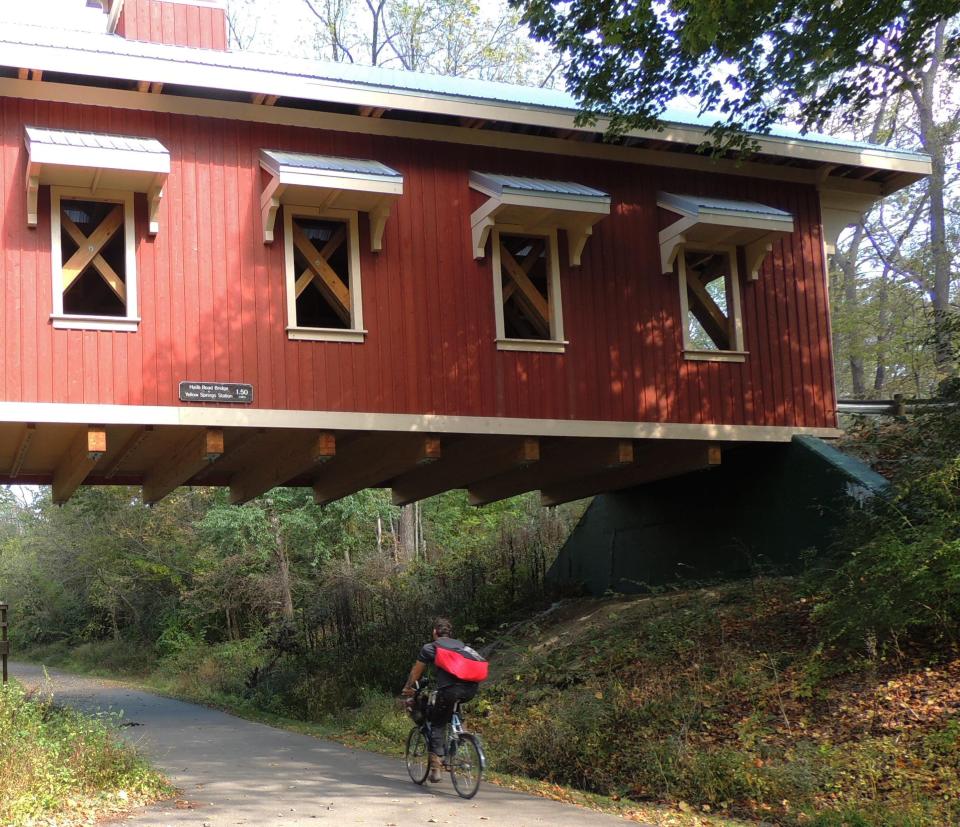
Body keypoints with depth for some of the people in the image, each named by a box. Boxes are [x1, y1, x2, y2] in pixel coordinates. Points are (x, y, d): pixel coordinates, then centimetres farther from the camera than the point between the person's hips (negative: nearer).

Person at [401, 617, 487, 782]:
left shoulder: (429, 648, 16)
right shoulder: (461, 645, 28)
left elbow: (416, 671, 28)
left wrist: (407, 688, 45)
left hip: (450, 689, -4)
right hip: (471, 690, 4)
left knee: (437, 726, 9)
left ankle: (436, 765, 0)